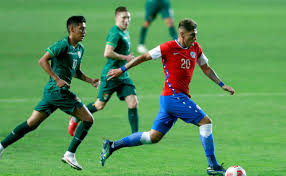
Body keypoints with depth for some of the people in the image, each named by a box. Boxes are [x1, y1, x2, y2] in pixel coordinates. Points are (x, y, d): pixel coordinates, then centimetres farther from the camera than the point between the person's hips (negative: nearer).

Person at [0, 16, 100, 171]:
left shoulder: (80, 48, 17)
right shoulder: (63, 45, -12)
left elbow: (76, 72, 28)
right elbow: (42, 61, -18)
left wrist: (90, 80, 13)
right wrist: (57, 79, -24)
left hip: (52, 91, 9)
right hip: (57, 90, -9)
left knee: (31, 123, 9)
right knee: (88, 119, -5)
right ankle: (70, 154, -3)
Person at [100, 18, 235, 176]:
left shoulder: (195, 48, 11)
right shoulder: (169, 47, -10)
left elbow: (206, 68, 25)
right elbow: (144, 57, -1)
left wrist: (222, 85, 17)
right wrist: (122, 70, 4)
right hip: (174, 96, -8)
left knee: (154, 137, 10)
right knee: (205, 121, -11)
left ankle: (112, 146, 16)